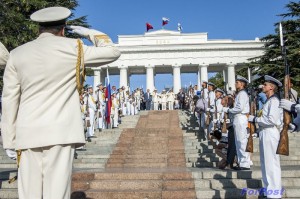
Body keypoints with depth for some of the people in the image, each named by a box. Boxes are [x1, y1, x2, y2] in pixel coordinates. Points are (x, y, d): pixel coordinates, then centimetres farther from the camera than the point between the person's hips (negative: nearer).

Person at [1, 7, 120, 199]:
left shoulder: (17, 54, 10)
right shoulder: (72, 47, 1)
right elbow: (113, 52, 9)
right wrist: (89, 33, 22)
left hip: (28, 134, 4)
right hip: (60, 132, -3)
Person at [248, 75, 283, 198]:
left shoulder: (274, 101, -13)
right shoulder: (269, 101, 15)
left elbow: (271, 120, -22)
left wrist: (255, 119, -13)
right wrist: (255, 119, 4)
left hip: (270, 134, -10)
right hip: (265, 133, 10)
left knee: (271, 164, -3)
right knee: (266, 164, 18)